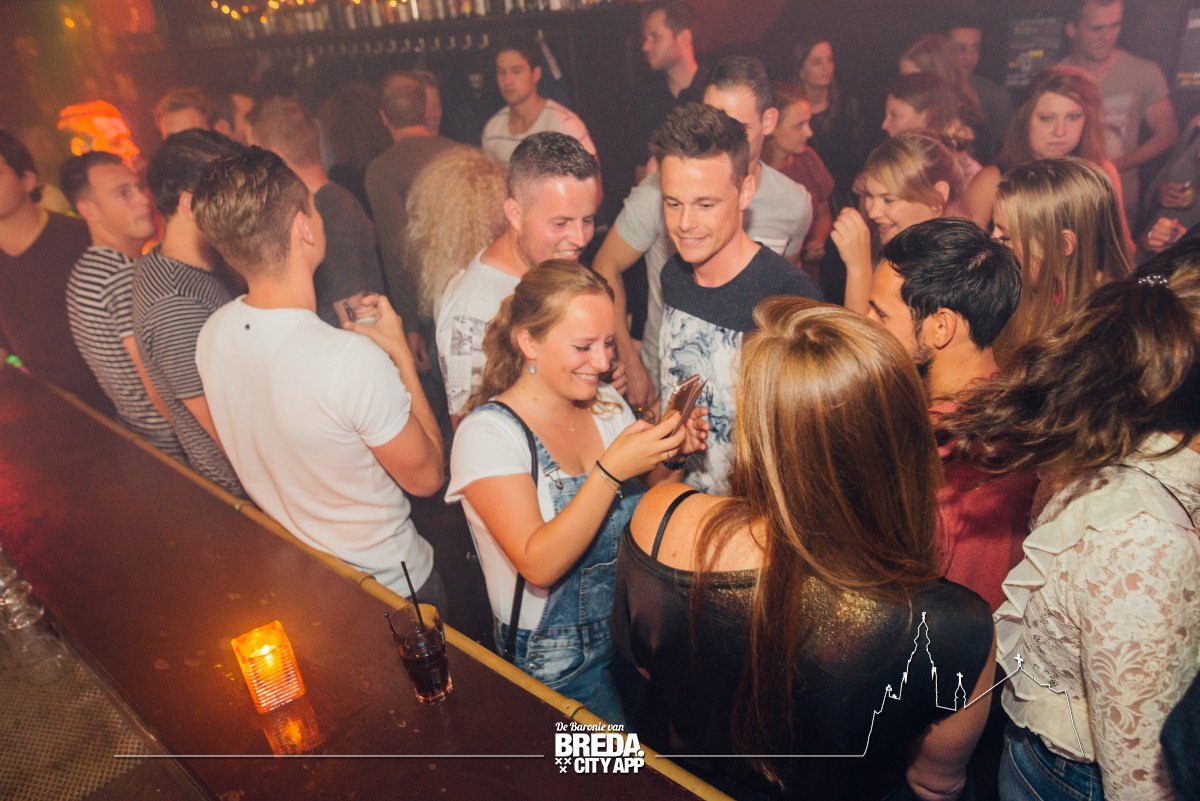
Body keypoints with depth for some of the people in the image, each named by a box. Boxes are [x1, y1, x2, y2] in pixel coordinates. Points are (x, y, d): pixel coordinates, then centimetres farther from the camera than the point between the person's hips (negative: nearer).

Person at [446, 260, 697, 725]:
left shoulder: (609, 404, 2)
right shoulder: (487, 433, -16)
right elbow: (539, 565, -24)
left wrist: (668, 455, -12)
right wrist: (611, 471, -32)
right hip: (558, 662, -5)